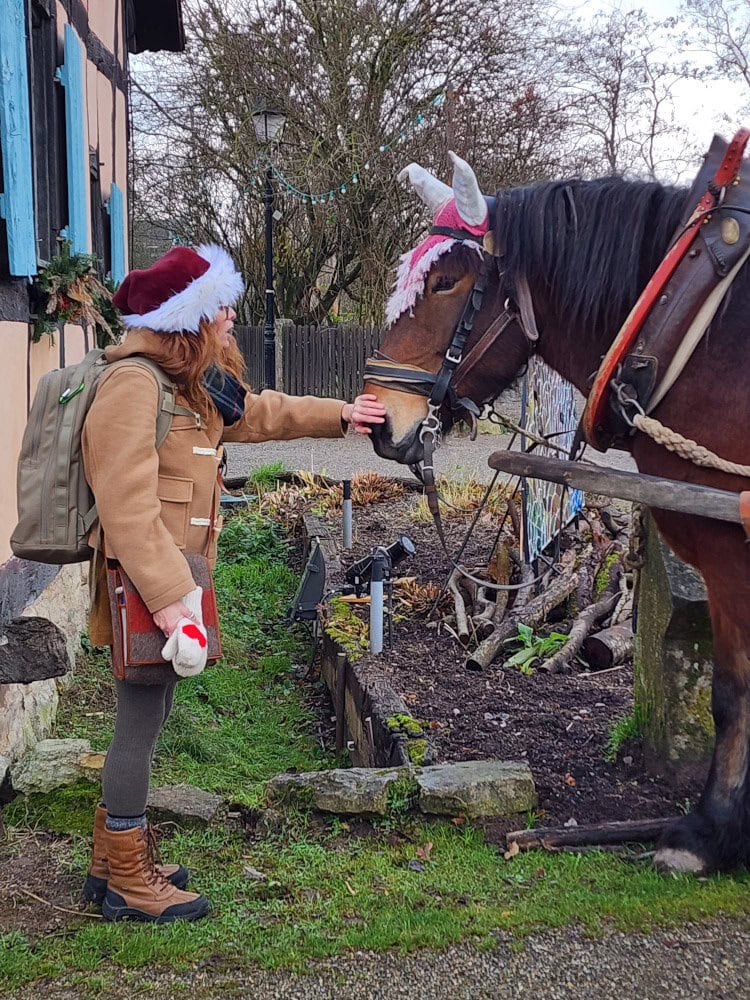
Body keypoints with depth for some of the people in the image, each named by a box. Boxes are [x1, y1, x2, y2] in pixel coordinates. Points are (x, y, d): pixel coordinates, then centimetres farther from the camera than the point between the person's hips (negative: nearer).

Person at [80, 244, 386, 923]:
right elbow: (127, 506, -24)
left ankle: (111, 861, 32)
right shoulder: (134, 383, -18)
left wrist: (339, 415, 31)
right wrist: (168, 597, -27)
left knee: (145, 716, 17)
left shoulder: (194, 384, 13)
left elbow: (261, 413, 30)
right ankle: (128, 883, 15)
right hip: (145, 583, -10)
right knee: (142, 722, 0)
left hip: (175, 577, 10)